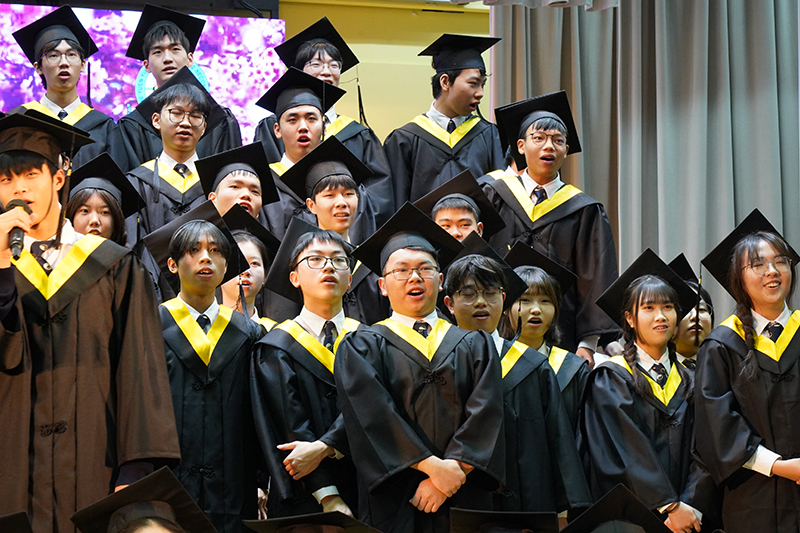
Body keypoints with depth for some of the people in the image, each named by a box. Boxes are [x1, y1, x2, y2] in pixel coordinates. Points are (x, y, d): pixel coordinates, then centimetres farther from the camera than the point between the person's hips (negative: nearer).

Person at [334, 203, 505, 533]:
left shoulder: (475, 345, 13)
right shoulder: (361, 347, 7)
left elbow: (485, 416, -1)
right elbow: (373, 413, -9)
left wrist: (454, 470, -15)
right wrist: (434, 466, -18)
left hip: (465, 502, 2)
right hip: (394, 504, -2)